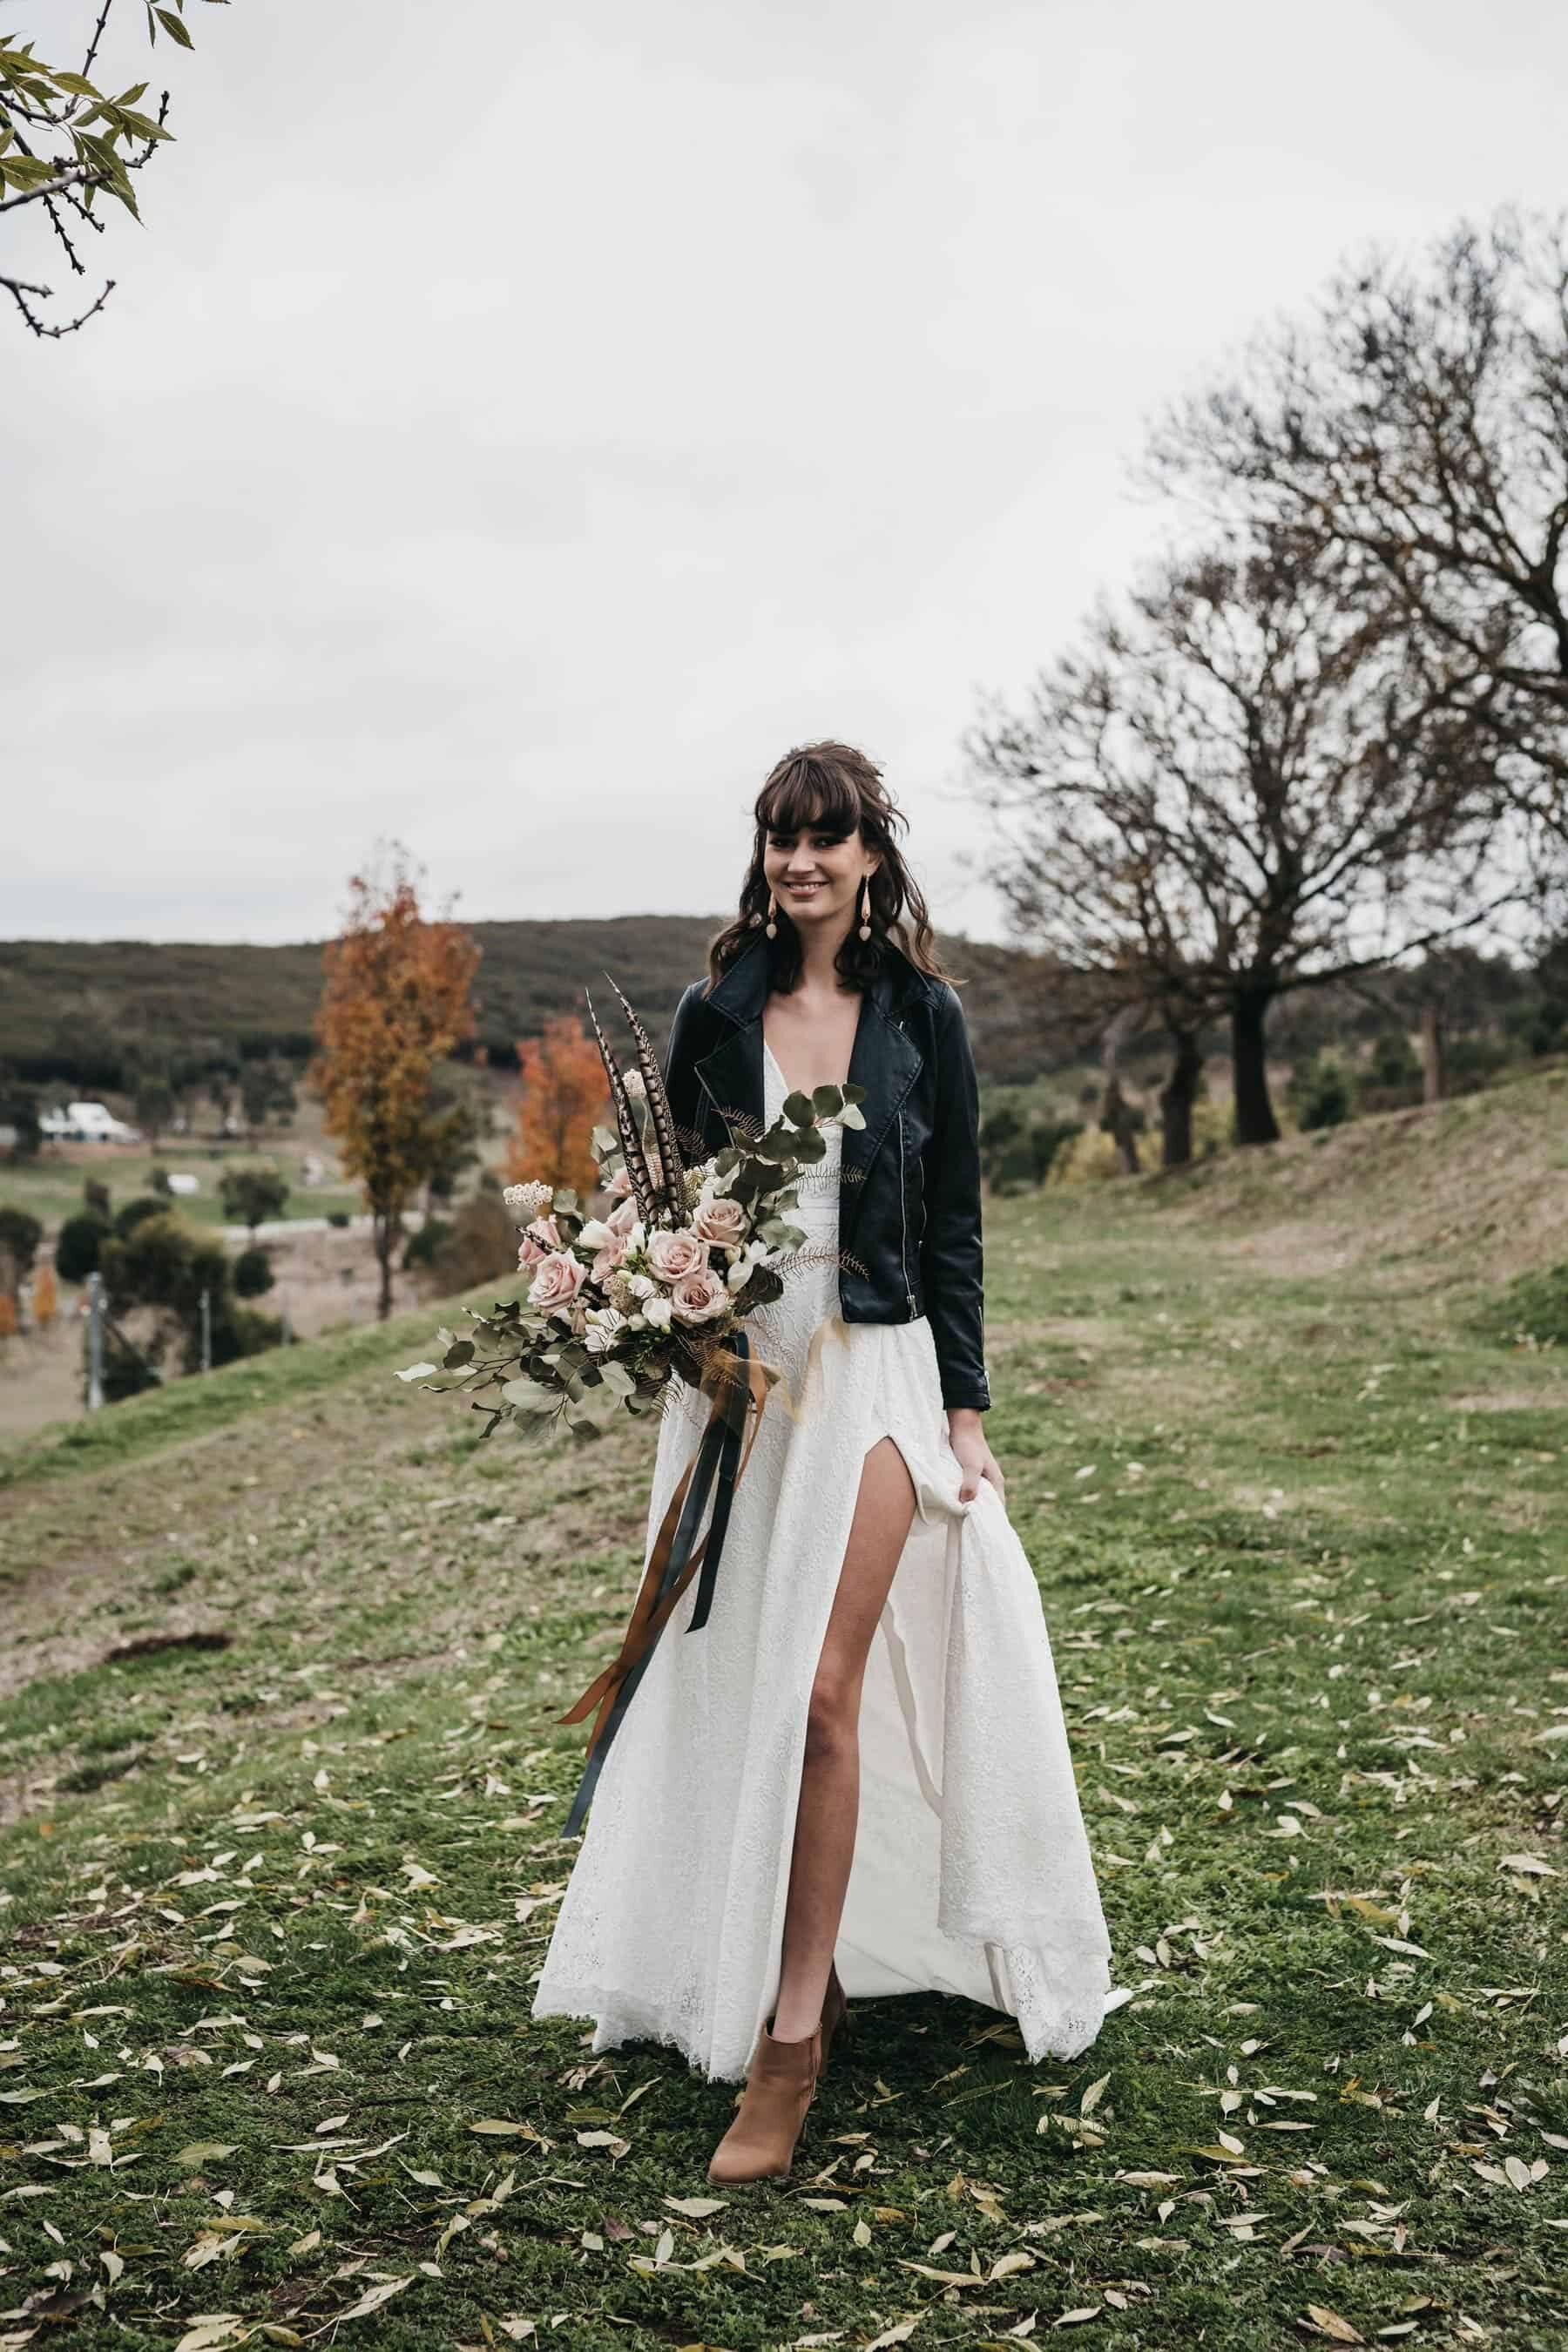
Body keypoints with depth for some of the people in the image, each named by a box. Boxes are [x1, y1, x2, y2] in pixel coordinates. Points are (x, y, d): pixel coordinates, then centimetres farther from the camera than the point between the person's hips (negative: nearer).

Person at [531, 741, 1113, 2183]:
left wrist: (966, 1410, 0)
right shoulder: (716, 1012, 4)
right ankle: (805, 1976, 28)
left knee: (825, 1689, -9)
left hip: (873, 1370, -2)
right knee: (733, 1689, 9)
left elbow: (954, 1225, 3)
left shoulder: (924, 1016, 0)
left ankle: (791, 2037, 1)